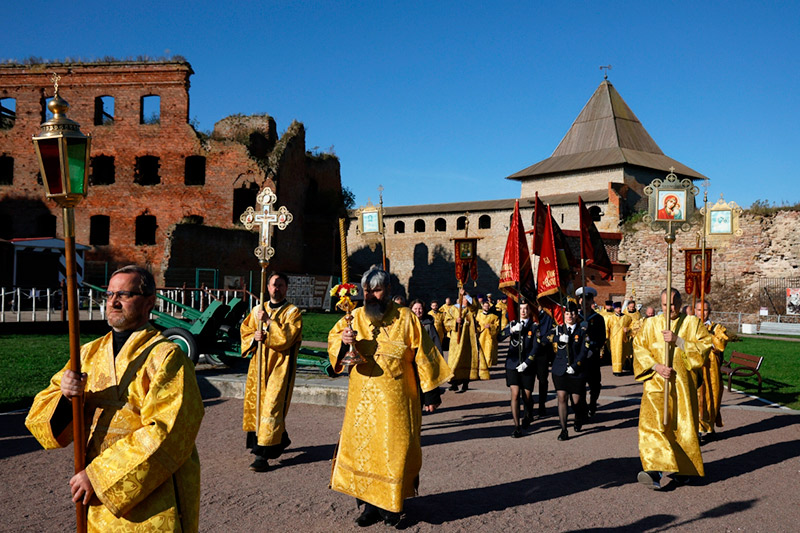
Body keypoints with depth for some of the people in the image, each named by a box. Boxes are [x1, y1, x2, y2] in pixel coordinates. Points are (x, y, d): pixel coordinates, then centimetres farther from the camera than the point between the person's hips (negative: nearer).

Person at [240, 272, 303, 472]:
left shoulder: (293, 312, -4)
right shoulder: (258, 310, 12)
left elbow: (286, 338, -15)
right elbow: (245, 332, 12)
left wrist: (269, 321, -19)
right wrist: (255, 337, -9)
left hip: (280, 366, -6)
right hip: (259, 364, 6)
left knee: (272, 407, -12)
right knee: (254, 403, 10)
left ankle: (263, 454, -11)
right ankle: (280, 439, 31)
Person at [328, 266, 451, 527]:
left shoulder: (406, 318, -1)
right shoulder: (355, 317, 7)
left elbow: (422, 356, 0)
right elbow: (333, 340, 3)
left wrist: (430, 393, -2)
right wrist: (343, 340, -21)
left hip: (396, 400, -2)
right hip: (363, 400, 3)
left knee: (396, 449, 1)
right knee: (363, 447, 4)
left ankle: (392, 504, 19)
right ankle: (371, 504, 17)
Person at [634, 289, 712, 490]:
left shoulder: (692, 323, 7)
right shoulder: (650, 324, 10)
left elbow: (705, 345, -4)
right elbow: (639, 347, 2)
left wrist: (678, 341, -15)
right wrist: (656, 366, -13)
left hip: (683, 383, 0)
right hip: (656, 382, 0)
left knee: (683, 425, 4)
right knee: (652, 422, -15)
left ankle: (682, 470, 24)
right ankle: (655, 472, -22)